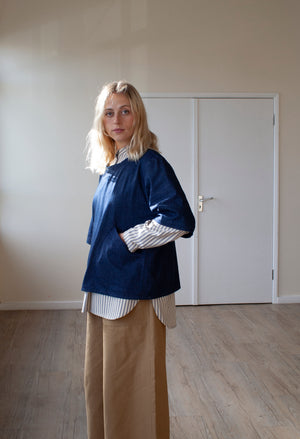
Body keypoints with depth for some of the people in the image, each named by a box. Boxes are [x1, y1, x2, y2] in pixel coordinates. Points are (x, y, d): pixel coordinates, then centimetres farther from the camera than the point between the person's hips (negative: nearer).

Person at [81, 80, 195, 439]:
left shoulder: (149, 163, -13)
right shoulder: (109, 167, 11)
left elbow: (179, 220, -25)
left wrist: (127, 241, -16)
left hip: (135, 292, -8)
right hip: (105, 288, 9)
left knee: (132, 384, 4)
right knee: (98, 378, 19)